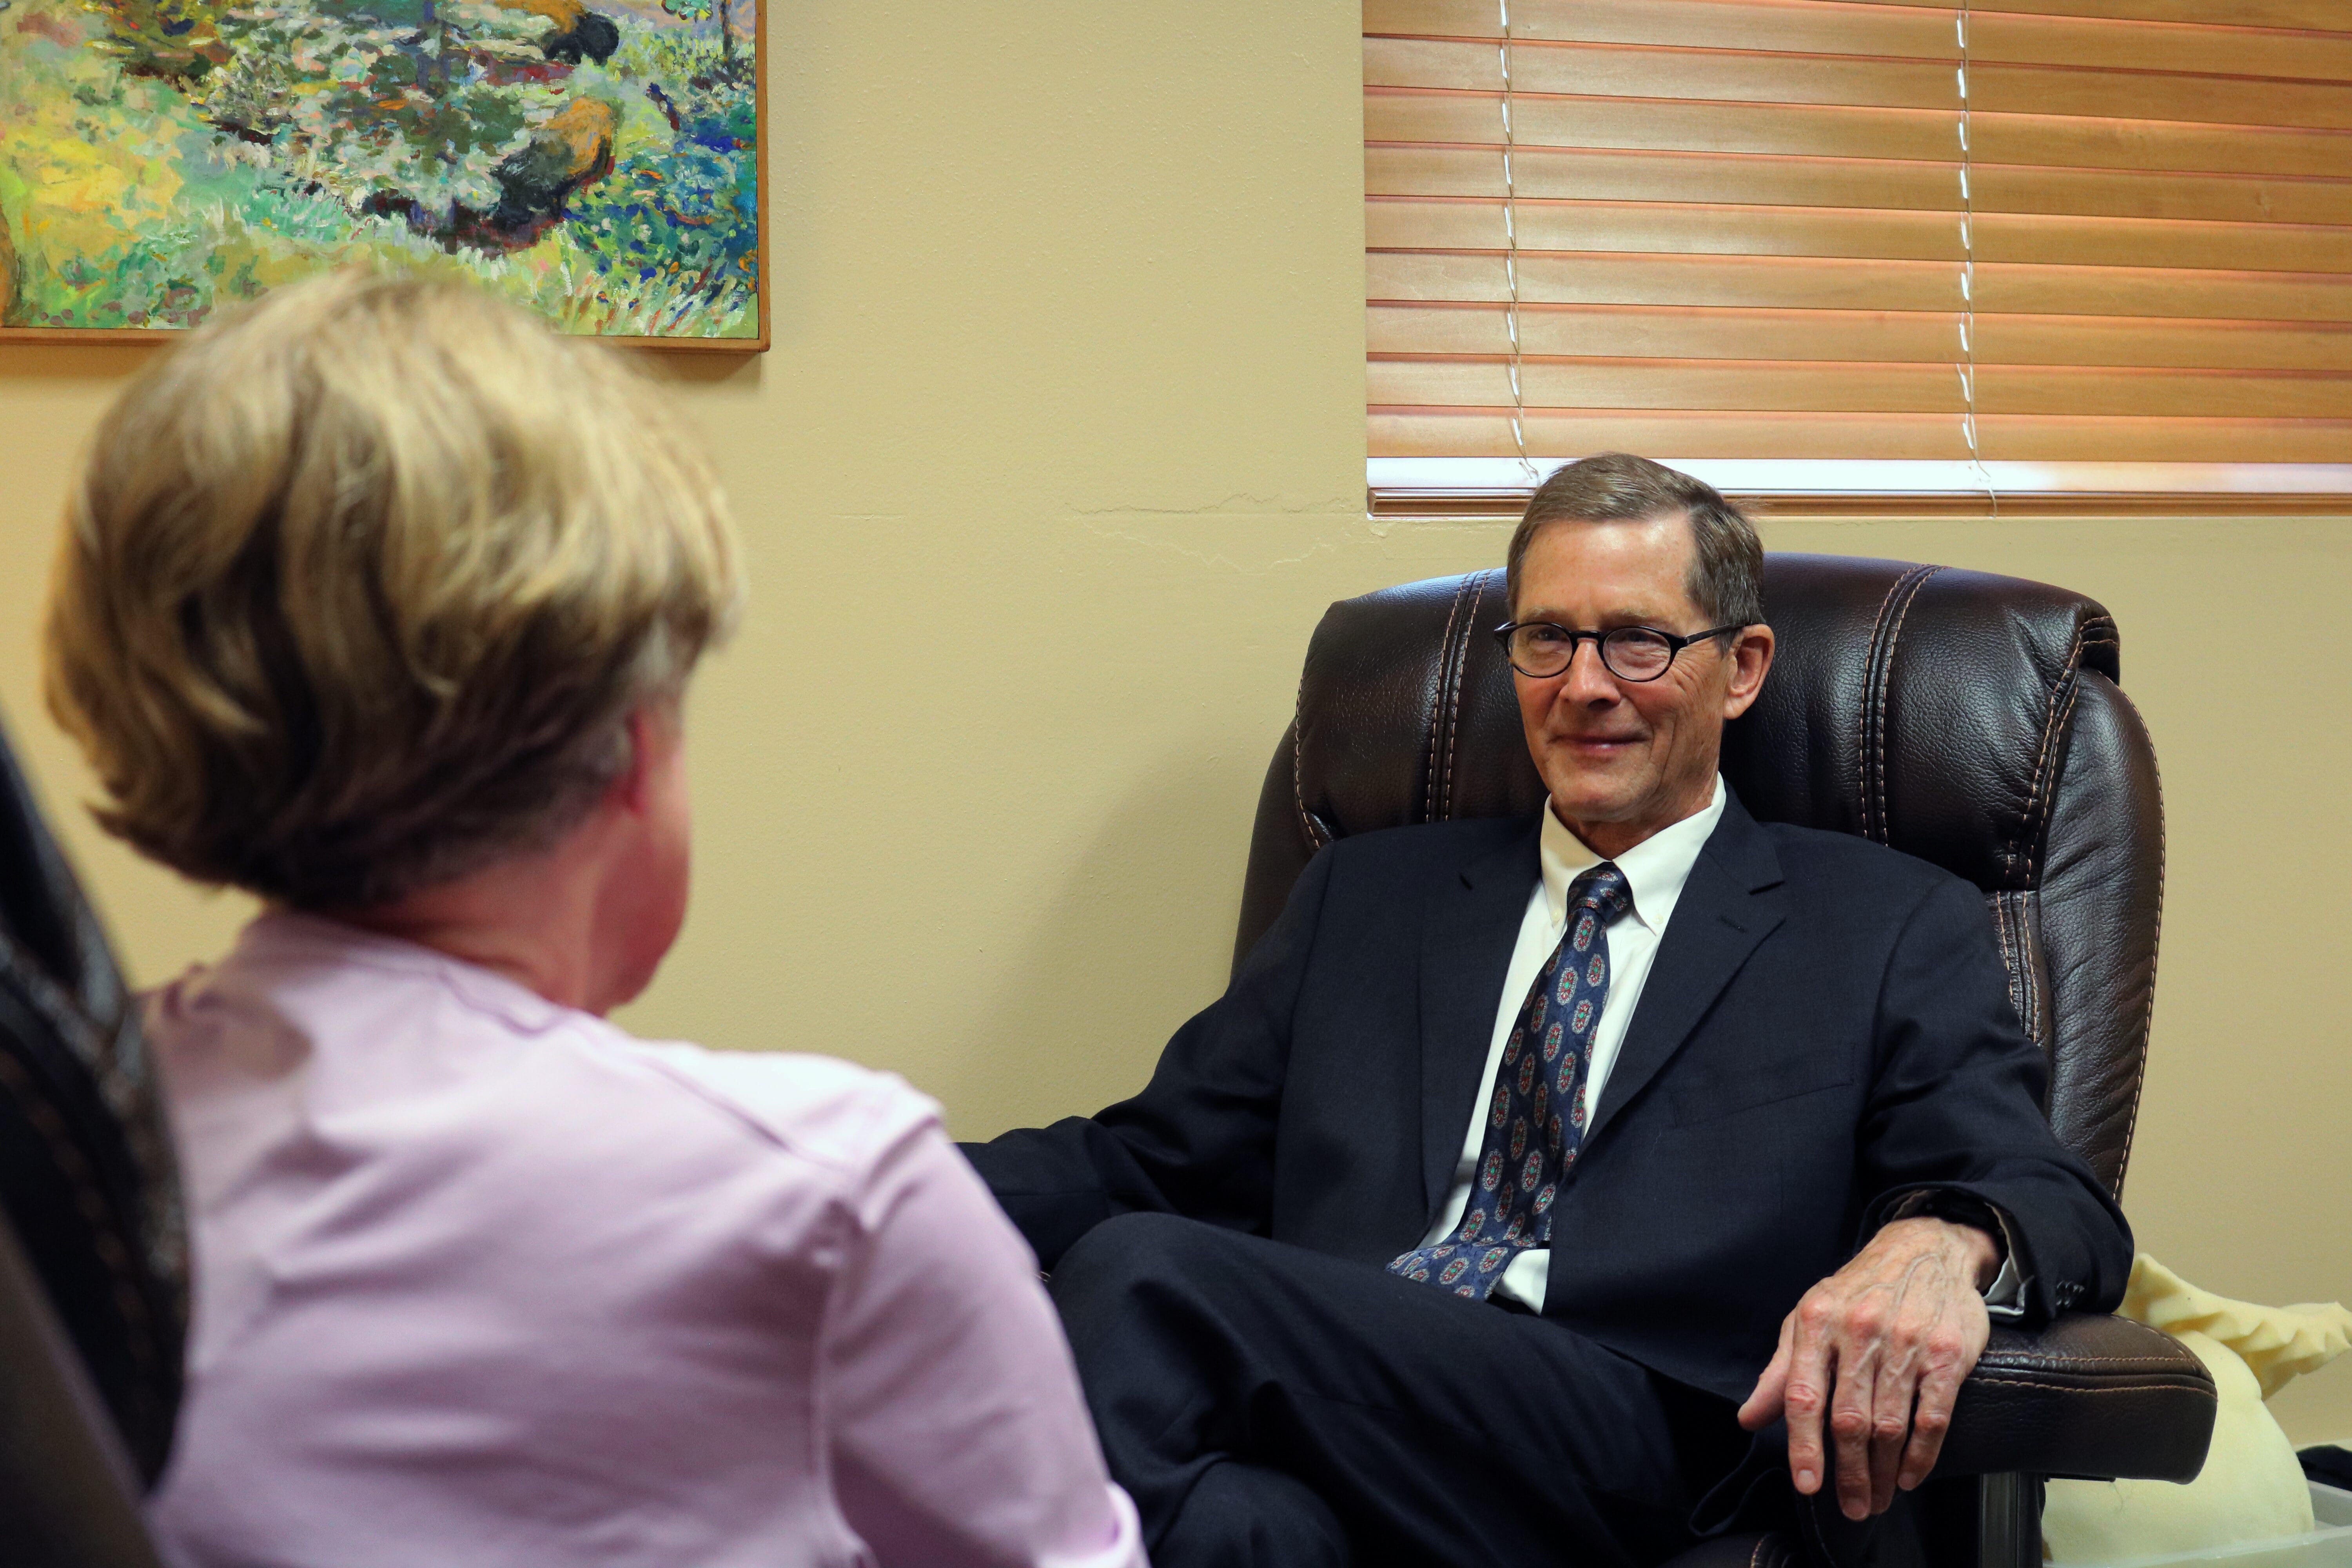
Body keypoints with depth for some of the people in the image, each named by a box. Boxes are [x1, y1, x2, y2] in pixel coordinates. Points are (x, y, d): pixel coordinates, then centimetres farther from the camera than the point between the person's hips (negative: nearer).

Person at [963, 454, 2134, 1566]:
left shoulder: (1887, 932, 16)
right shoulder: (1367, 898, 27)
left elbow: (2052, 1203, 5)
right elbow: (1149, 1158, 22)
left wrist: (1940, 1243, -22)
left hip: (1648, 1461, -2)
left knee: (1143, 1278, -27)